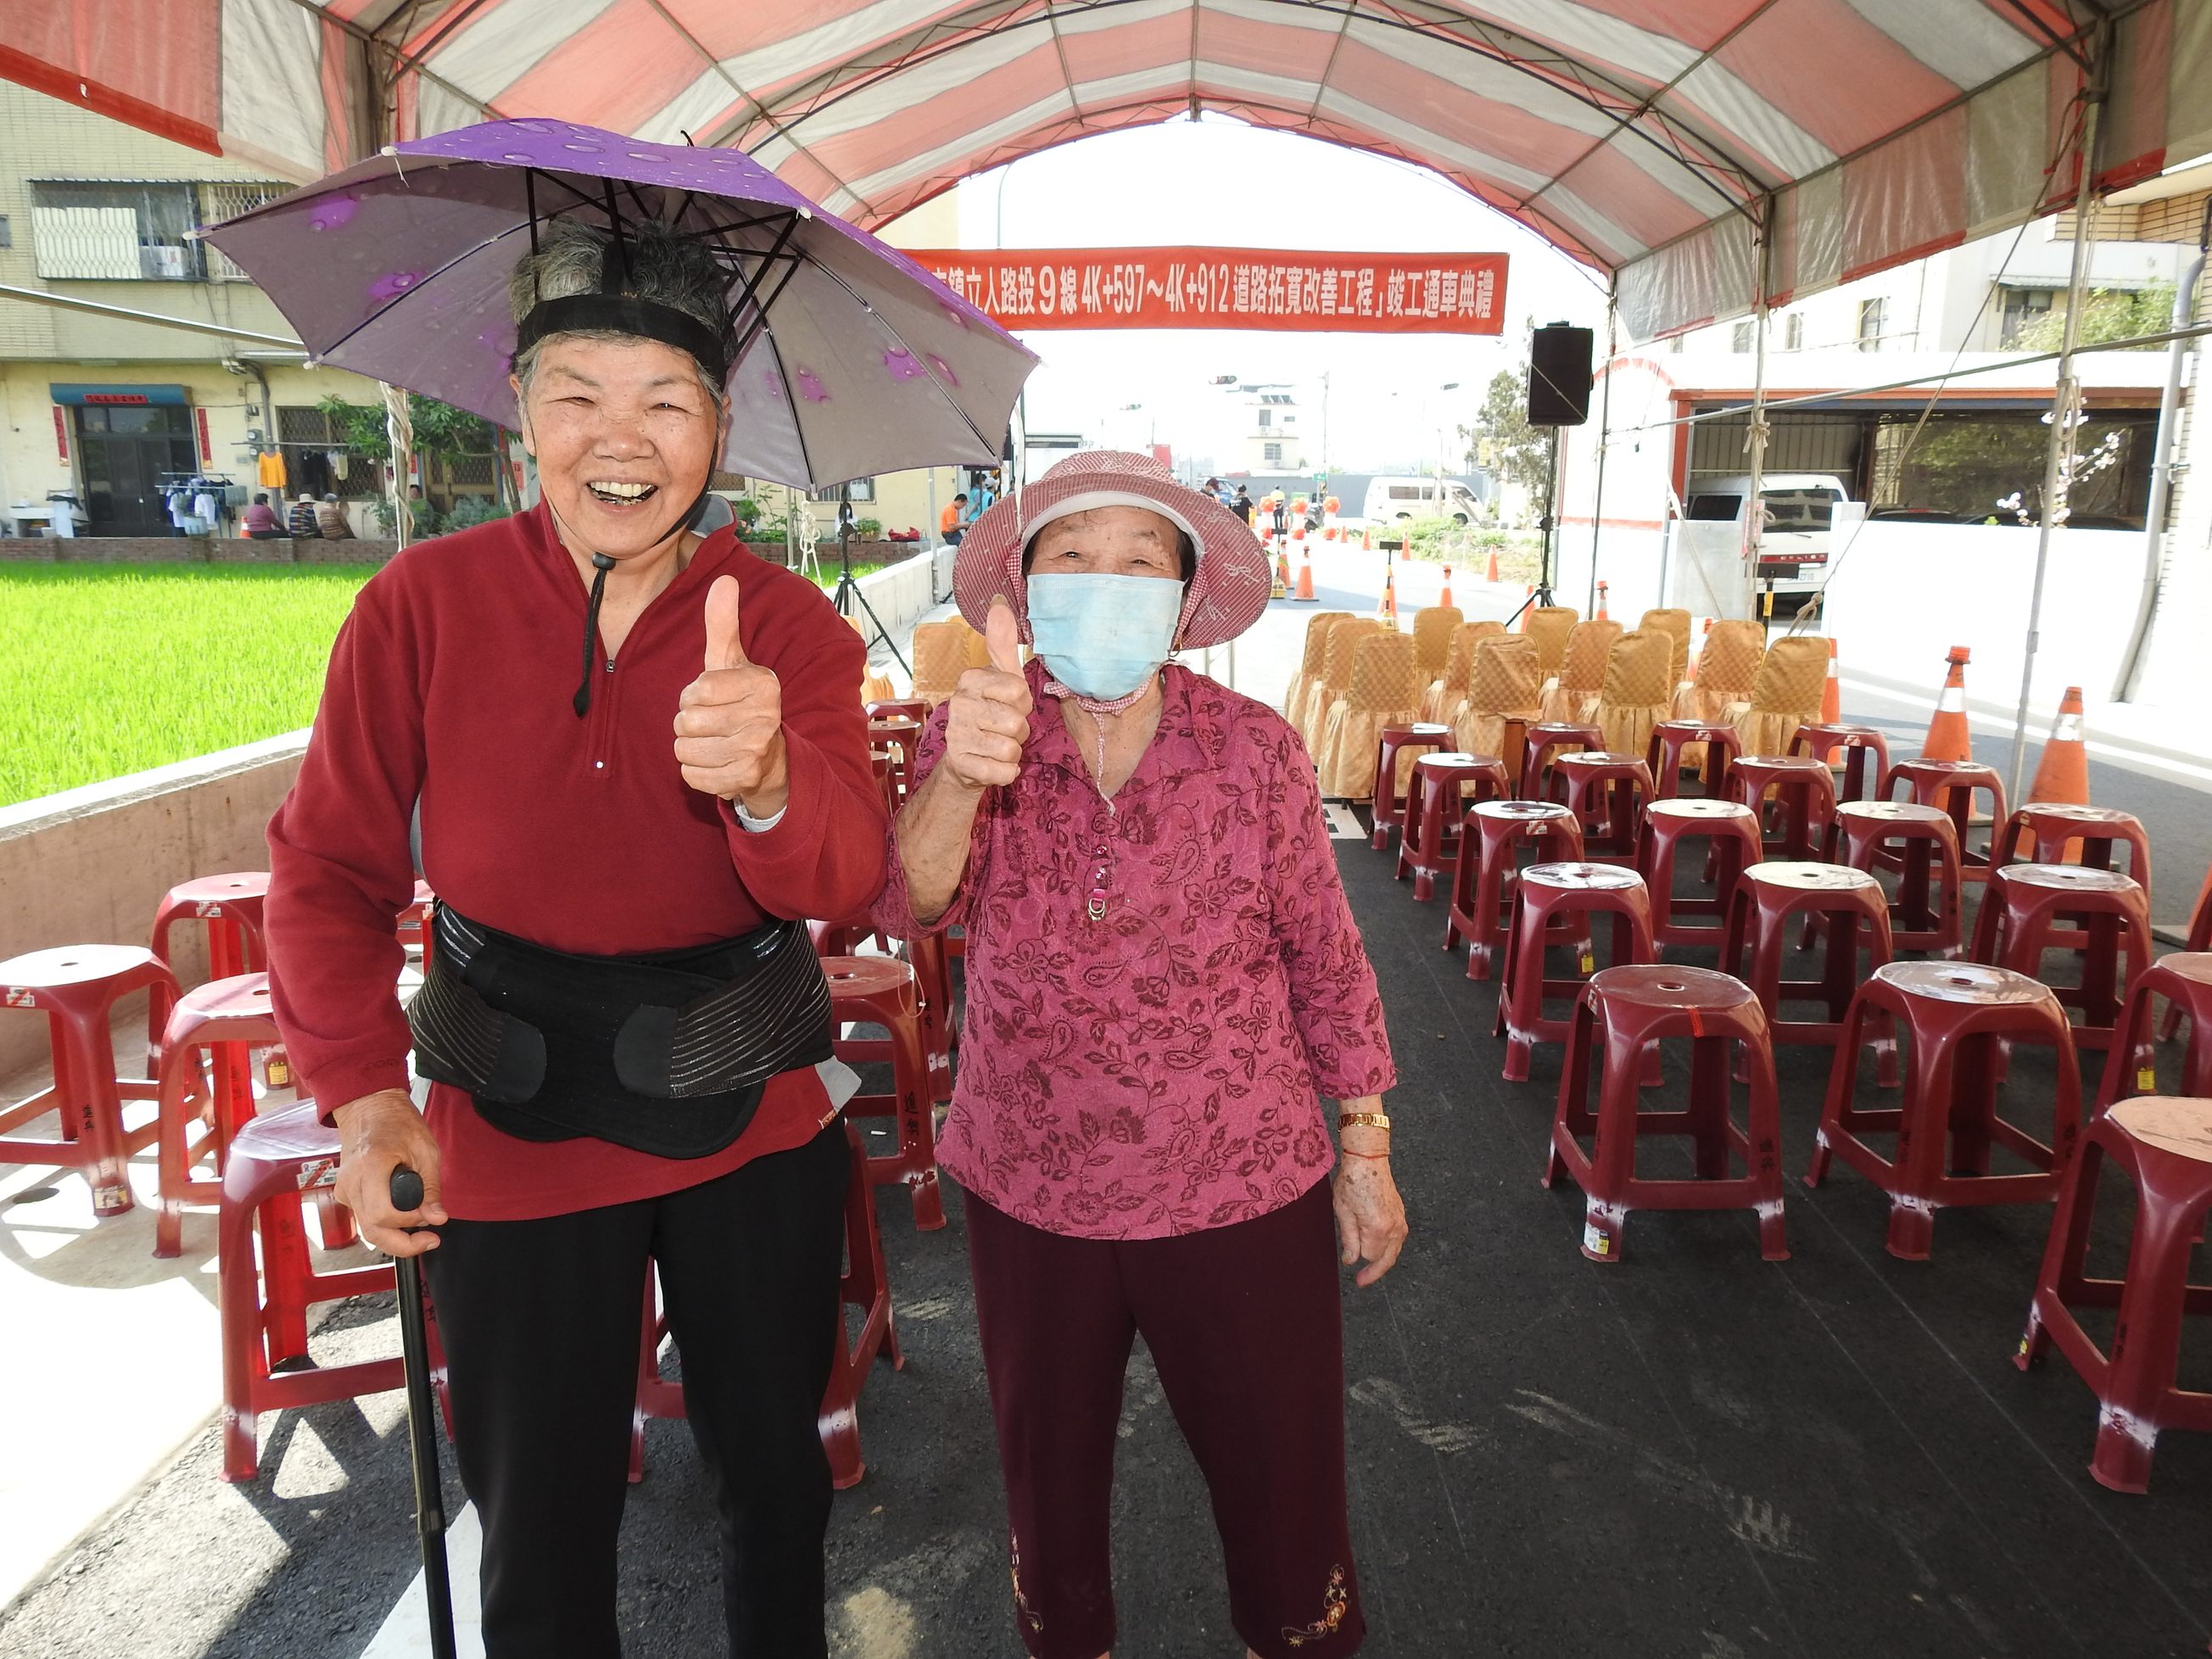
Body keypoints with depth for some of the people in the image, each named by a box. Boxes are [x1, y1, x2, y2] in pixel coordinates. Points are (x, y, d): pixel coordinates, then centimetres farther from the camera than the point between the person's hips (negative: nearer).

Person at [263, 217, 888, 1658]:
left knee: (774, 1476, 22)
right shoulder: (422, 604, -9)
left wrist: (765, 783, -46)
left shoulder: (788, 623, -9)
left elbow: (850, 877, -24)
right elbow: (331, 867, -3)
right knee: (542, 1538, 16)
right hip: (514, 1149, 0)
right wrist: (361, 1088, -15)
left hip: (753, 1134, 1)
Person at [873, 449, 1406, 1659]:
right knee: (1048, 1477, 23)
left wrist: (1365, 1152, 4)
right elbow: (905, 902, -27)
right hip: (1029, 1193, 2)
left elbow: (1326, 958, -2)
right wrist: (959, 777, -48)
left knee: (1281, 1481, 15)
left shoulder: (1255, 750, -12)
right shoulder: (970, 734, -10)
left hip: (1244, 1195, -1)